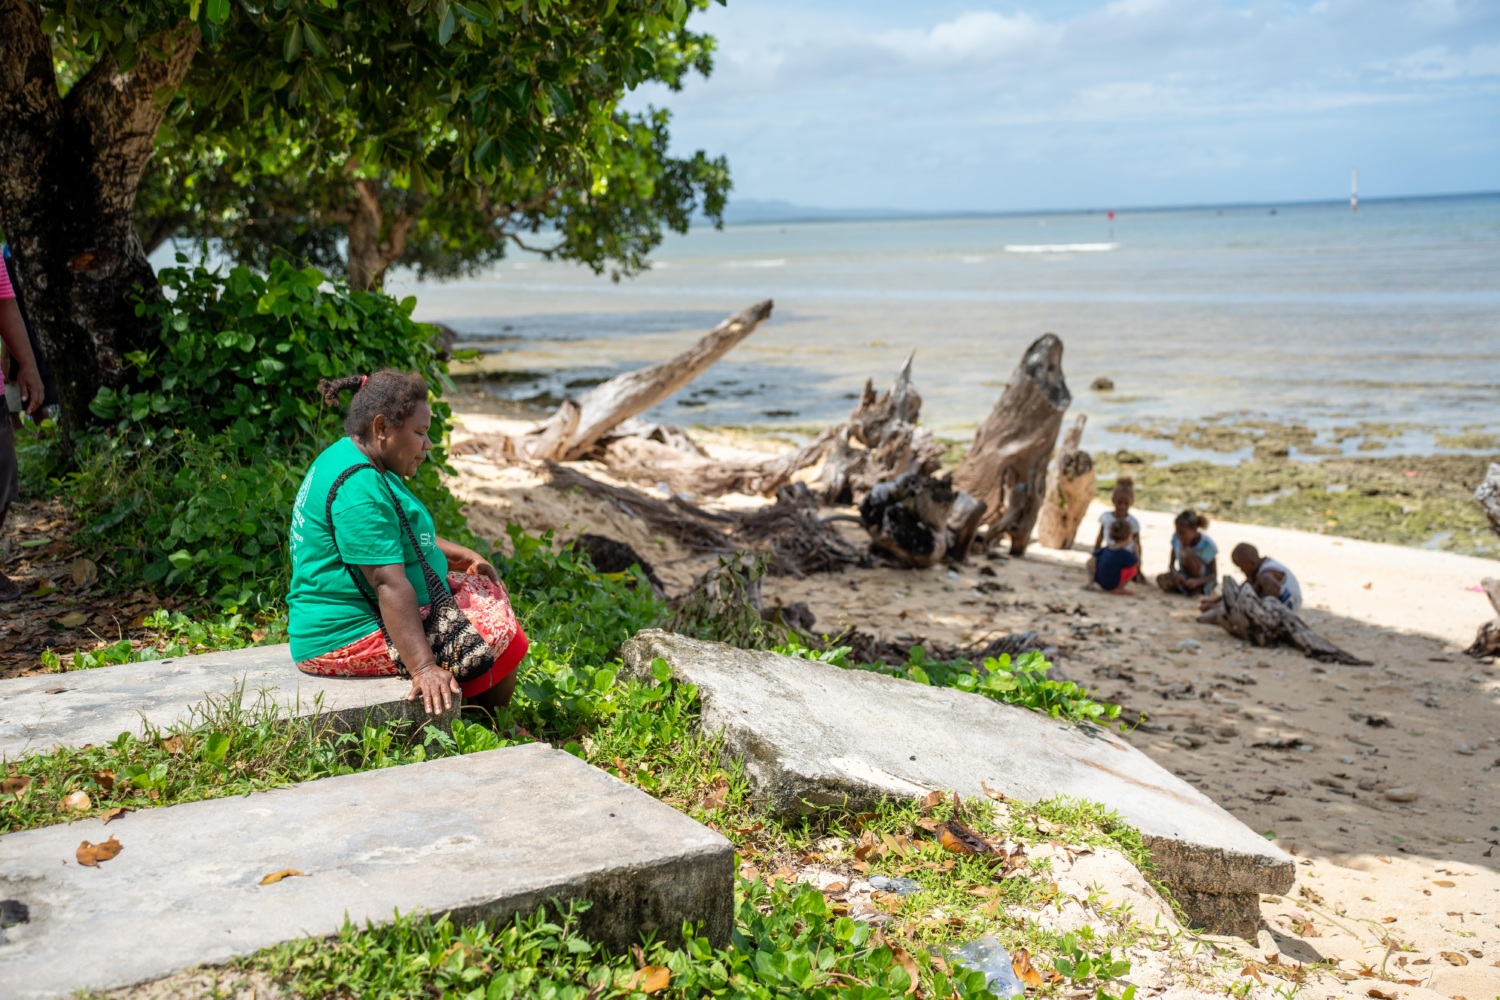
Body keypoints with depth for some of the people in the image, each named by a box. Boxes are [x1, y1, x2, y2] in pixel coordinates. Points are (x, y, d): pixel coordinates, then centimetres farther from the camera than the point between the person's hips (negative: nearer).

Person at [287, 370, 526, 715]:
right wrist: (423, 669, -35)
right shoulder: (359, 486, -24)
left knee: (485, 592, 16)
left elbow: (399, 533, 26)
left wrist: (460, 554, 17)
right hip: (350, 638, -11)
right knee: (499, 632, -8)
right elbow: (389, 583, -31)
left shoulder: (351, 458, 10)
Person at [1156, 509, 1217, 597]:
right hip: (1184, 579, 4)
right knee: (1161, 579, -26)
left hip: (1204, 581, -4)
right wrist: (1176, 575, -30)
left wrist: (1197, 581, -37)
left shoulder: (1207, 544, -21)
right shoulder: (1176, 538, -12)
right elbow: (1171, 564, -5)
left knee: (1187, 552, -31)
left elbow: (1214, 574, -16)